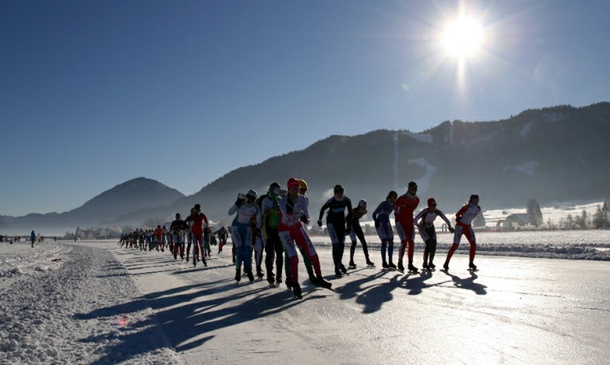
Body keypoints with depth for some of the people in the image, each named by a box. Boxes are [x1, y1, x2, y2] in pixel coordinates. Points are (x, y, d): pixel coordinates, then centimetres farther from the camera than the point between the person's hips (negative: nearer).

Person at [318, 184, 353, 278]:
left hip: (341, 222, 5)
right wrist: (320, 219, 10)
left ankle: (340, 262, 33)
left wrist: (349, 225, 0)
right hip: (331, 221, -4)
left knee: (342, 243, 7)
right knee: (336, 244, -16)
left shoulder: (347, 201, -14)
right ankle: (337, 269, -14)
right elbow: (322, 209, -4)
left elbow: (350, 213, -1)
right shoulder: (331, 201, -24)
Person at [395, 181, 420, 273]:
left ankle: (410, 264, 7)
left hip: (409, 223, 6)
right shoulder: (401, 199, -17)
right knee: (404, 242, -17)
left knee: (411, 243, 0)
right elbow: (395, 207, 1)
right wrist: (397, 214, 14)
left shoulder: (416, 200, 3)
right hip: (400, 222, -6)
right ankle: (400, 263, -3)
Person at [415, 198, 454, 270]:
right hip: (423, 228, -5)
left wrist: (449, 226, -20)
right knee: (429, 244, -18)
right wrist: (419, 226, -45)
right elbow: (416, 219, -33)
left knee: (434, 244, -8)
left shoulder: (437, 212, -17)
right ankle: (425, 264, -5)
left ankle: (431, 263, 9)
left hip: (431, 227, 5)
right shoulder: (425, 211, -30)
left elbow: (445, 218, -9)